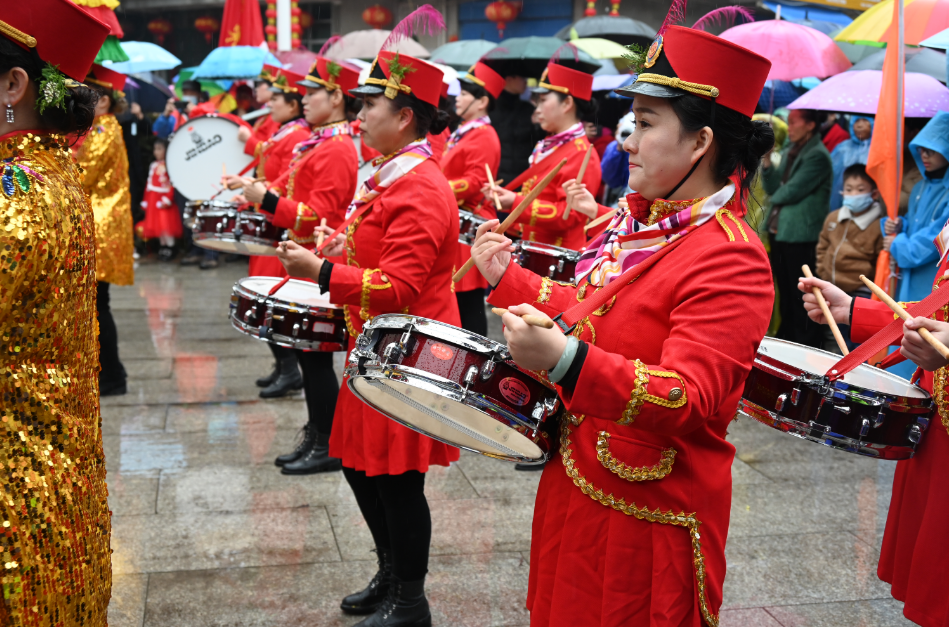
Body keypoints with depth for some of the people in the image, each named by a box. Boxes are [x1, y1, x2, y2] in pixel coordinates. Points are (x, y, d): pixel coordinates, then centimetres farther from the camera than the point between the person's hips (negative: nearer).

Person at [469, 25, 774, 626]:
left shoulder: (732, 260, -22)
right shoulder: (640, 221, 6)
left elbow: (688, 398, -32)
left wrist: (566, 361, -46)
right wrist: (508, 278, 16)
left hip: (649, 516, -8)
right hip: (577, 483, 8)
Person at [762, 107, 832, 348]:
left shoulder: (817, 156, -13)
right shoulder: (788, 153, 15)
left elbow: (792, 191, -17)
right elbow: (773, 188, 11)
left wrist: (775, 198, 2)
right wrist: (767, 160, -2)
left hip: (802, 236, -8)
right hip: (779, 231, 9)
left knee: (800, 295, -2)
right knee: (784, 292, 16)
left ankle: (806, 344, 6)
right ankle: (786, 338, 27)